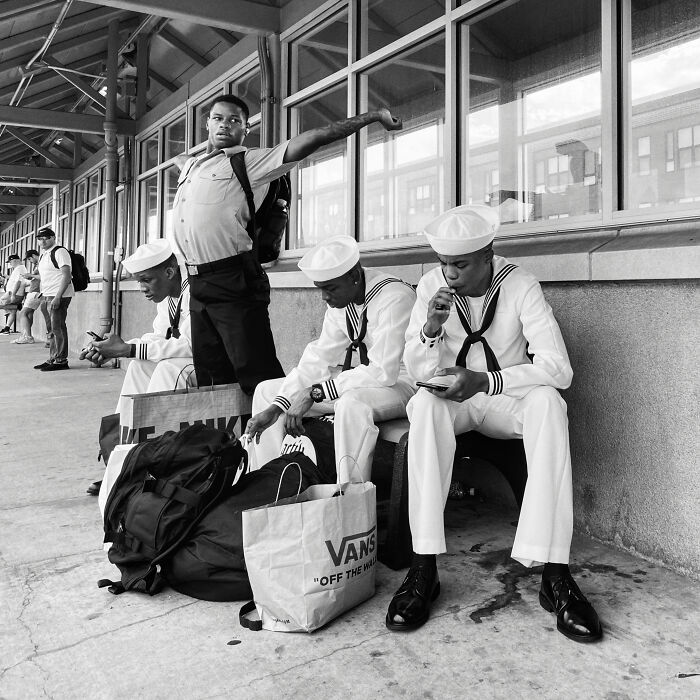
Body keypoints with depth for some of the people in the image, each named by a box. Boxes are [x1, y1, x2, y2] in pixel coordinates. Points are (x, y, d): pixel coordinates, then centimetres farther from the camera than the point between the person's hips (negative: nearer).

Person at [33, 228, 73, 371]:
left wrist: (57, 297, -23)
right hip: (48, 295, 9)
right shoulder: (43, 255, 19)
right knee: (54, 328, 10)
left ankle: (61, 360, -5)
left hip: (59, 295, -9)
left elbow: (66, 276, -17)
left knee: (58, 327, -9)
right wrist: (44, 295, 15)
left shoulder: (59, 252, -10)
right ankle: (52, 359, 14)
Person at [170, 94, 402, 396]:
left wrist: (373, 116, -12)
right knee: (211, 375, 13)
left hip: (234, 280, -7)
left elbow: (308, 141, -8)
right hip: (198, 283, 7)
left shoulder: (249, 161, -1)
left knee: (257, 373, -9)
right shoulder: (189, 167, 20)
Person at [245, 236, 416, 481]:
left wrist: (315, 393, -27)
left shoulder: (394, 298, -24)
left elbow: (383, 371, -29)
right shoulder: (340, 298, 0)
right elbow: (319, 357, -1)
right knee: (266, 390, 4)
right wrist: (276, 408, -12)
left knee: (352, 401, -41)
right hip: (365, 377, 8)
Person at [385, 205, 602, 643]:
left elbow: (559, 368, -22)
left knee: (548, 402, -33)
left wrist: (485, 382, -34)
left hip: (507, 400, -1)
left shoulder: (520, 285, -13)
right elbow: (418, 372, -7)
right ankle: (424, 570, -31)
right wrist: (431, 329, -28)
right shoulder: (431, 286, -7)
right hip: (452, 401, 1)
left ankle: (556, 575, -32)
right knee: (425, 404, -33)